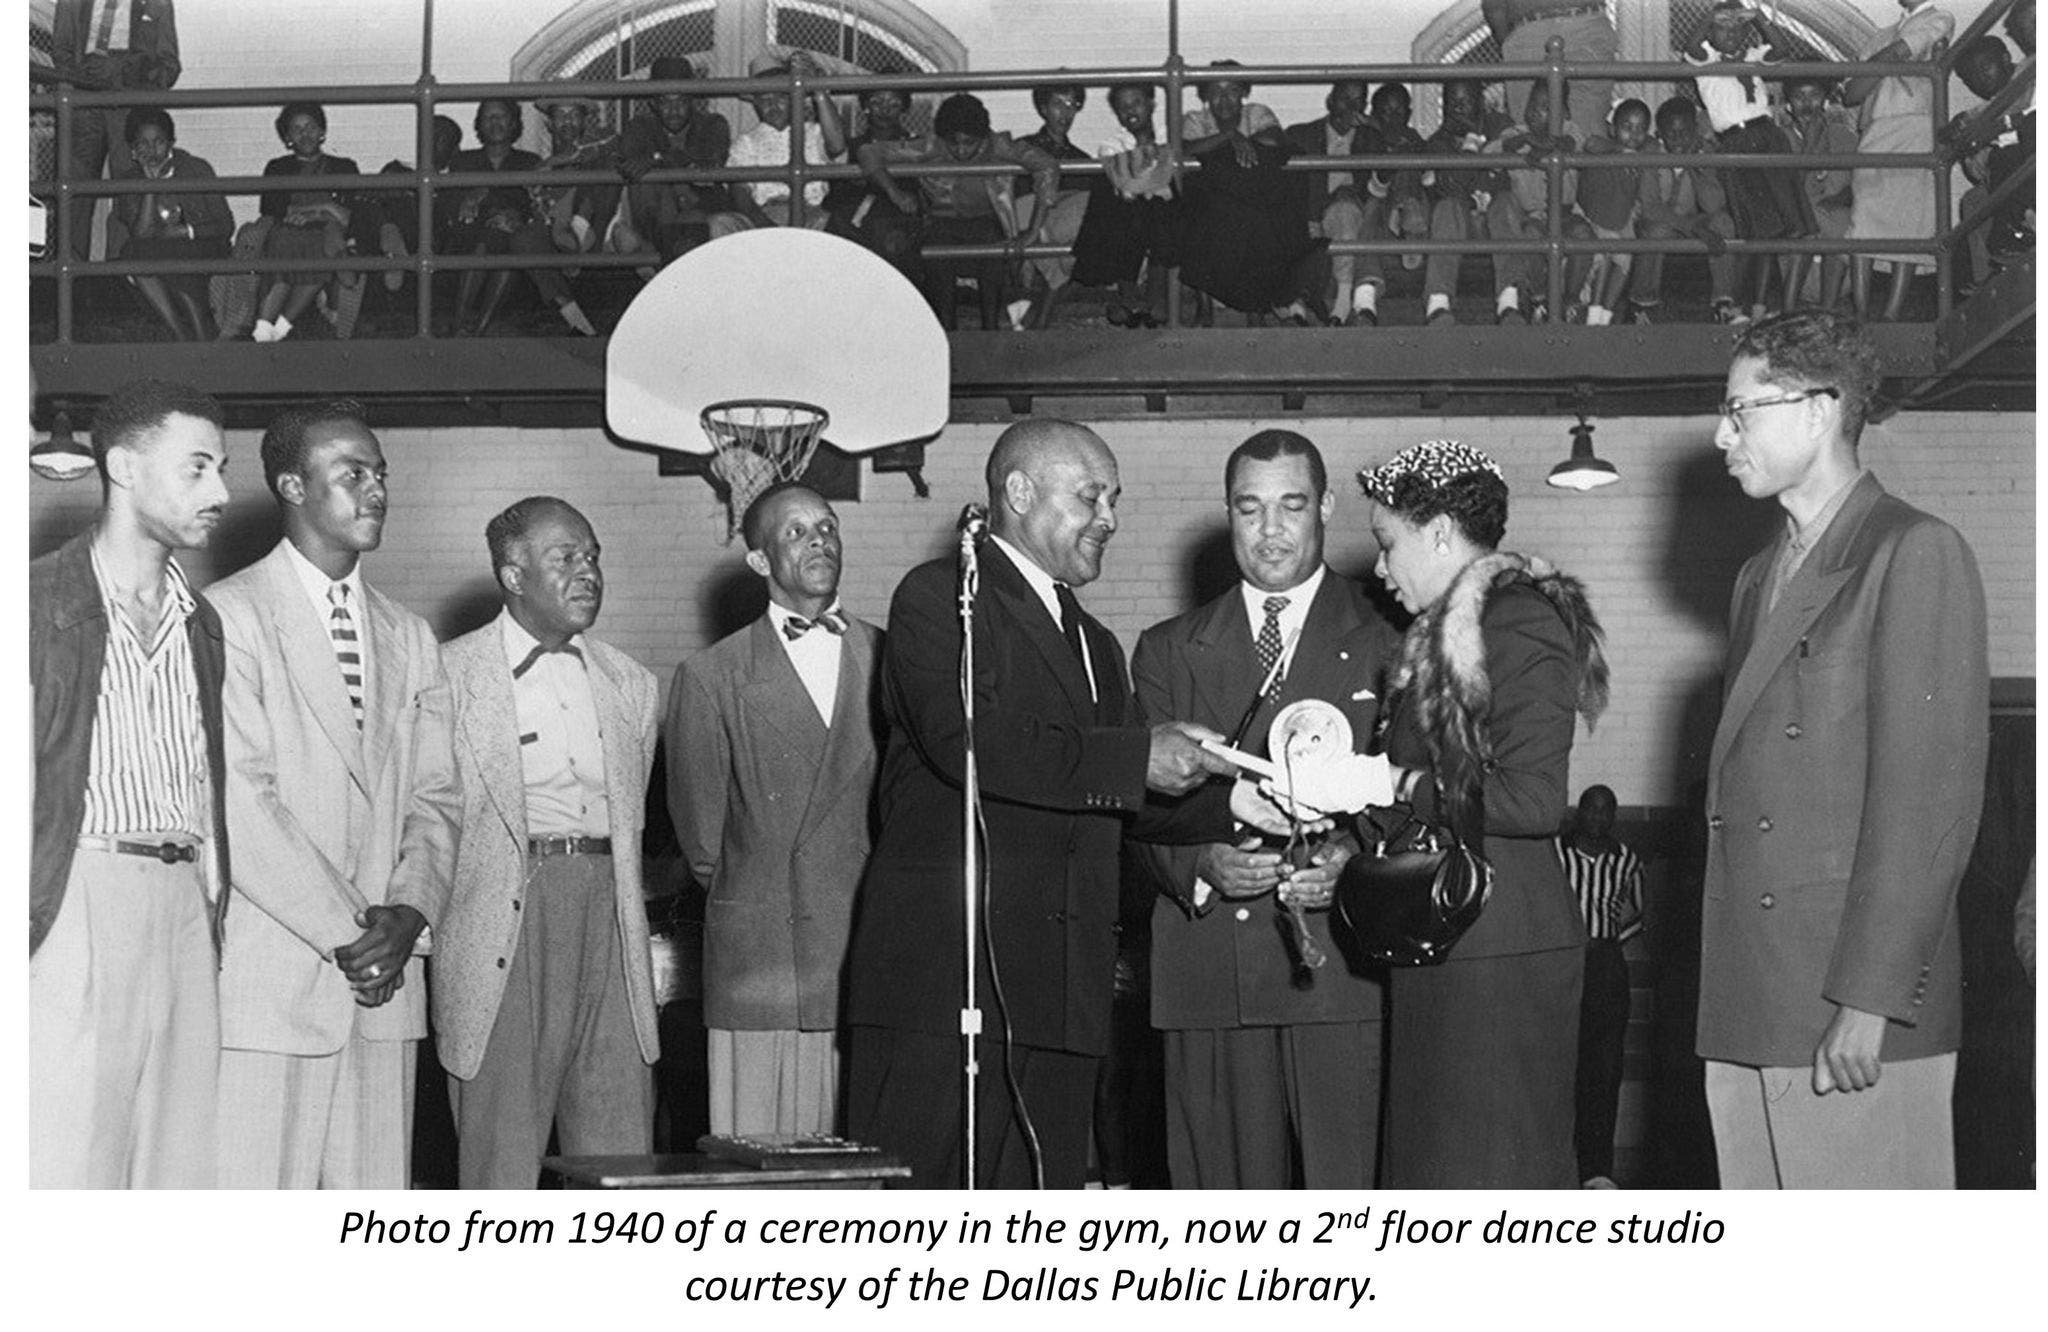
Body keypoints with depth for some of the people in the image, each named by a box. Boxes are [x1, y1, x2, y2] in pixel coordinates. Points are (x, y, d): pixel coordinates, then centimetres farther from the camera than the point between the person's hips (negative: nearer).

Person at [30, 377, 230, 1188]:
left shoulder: (201, 622, 18)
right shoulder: (42, 600, 0)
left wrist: (217, 910, 8)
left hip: (186, 910, 6)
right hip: (80, 901, -6)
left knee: (179, 1178, 4)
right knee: (67, 1160, -7)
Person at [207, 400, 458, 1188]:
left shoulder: (409, 638, 18)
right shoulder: (229, 616, -3)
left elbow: (435, 797, 13)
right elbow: (240, 799, -11)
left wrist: (408, 911, -5)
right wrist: (342, 932, -12)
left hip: (385, 976, 6)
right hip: (270, 974, -5)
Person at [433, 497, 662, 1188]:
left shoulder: (630, 683, 16)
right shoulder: (449, 676, 0)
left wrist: (610, 890, 16)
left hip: (607, 914, 4)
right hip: (503, 923, -4)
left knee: (622, 1162, 2)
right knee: (501, 1162, -4)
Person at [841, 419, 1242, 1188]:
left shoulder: (1095, 644, 27)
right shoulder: (938, 597, 0)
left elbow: (1126, 802, 24)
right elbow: (965, 741, -16)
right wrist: (1137, 758, -15)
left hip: (1059, 986, 8)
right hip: (945, 977, -8)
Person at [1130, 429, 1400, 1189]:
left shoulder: (1389, 642, 11)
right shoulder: (1168, 652, 17)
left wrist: (1355, 860, -14)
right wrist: (1202, 863, -10)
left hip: (1343, 967, -2)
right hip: (1210, 975, 2)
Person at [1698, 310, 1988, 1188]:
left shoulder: (1916, 554, -5)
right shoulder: (1759, 579, 22)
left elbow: (1931, 794, -12)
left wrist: (1869, 1000, -18)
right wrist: (1723, 996, 10)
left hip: (1860, 1019, -7)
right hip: (1747, 1013, 8)